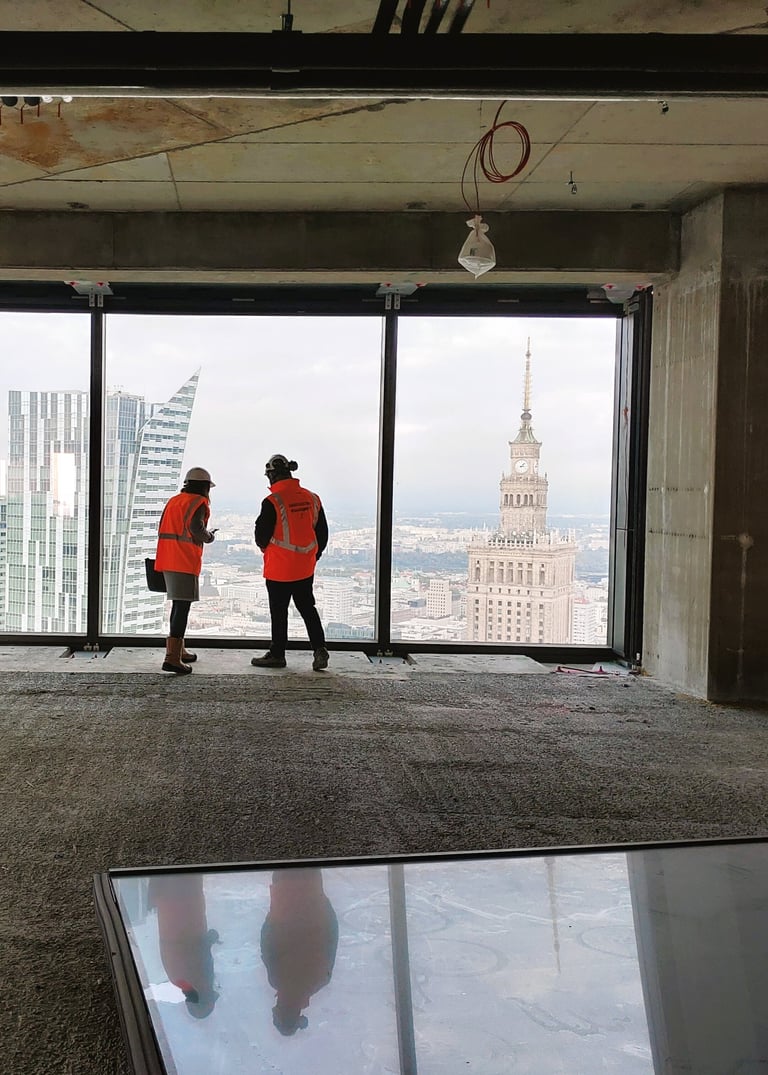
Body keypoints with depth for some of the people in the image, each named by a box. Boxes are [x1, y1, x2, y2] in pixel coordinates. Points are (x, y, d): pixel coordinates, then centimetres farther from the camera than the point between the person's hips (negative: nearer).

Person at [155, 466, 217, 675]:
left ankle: (178, 651, 29)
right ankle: (172, 657, -18)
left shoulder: (173, 501, 19)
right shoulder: (198, 503, -6)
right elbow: (195, 528, -22)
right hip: (185, 563, -9)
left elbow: (162, 530, 18)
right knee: (182, 606, -11)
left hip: (168, 561, 9)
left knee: (178, 604, 19)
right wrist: (209, 537, -4)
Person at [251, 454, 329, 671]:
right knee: (307, 608, 16)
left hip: (279, 569, -5)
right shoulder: (312, 498, 2)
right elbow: (322, 532, 8)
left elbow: (262, 535, -12)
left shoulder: (272, 502, -17)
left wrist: (265, 547, 11)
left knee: (279, 612, 6)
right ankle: (319, 649, 7)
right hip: (305, 568, 5)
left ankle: (277, 655, 17)